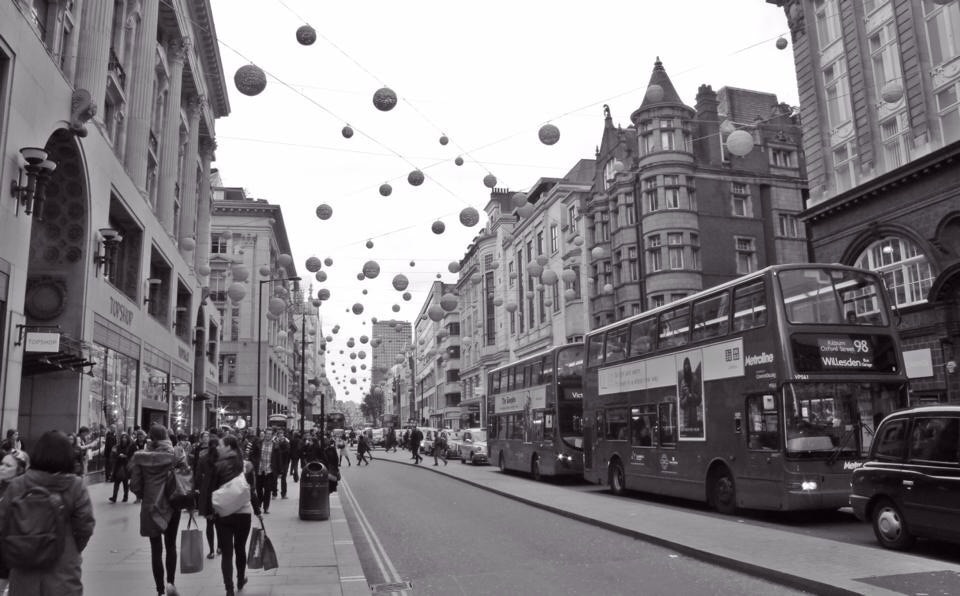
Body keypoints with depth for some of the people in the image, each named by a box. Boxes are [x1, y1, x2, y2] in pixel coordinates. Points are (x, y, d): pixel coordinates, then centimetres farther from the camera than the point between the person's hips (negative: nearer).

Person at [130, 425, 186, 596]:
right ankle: (170, 582, 6)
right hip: (171, 505, 0)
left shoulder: (140, 456, -5)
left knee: (156, 548, 8)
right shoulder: (176, 454, -8)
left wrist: (143, 495, 15)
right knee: (171, 545, 17)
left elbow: (135, 484, -4)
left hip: (150, 506, 0)